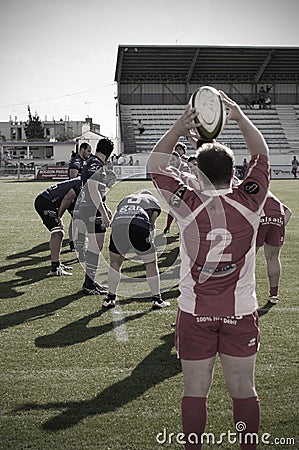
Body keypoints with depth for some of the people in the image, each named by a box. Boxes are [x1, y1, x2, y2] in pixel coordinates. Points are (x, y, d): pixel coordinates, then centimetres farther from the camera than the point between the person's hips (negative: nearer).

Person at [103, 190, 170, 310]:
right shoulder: (153, 200, 29)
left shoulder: (125, 199, 38)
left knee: (115, 262, 22)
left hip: (117, 226, 3)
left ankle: (111, 298, 28)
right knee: (151, 263, 13)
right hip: (138, 227, -3)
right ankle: (156, 299, 20)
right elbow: (152, 223, 13)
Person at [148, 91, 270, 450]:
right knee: (243, 390, 14)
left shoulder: (187, 205, -11)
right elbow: (262, 156, 8)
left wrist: (178, 129, -6)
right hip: (241, 312, 1)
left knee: (194, 391, 12)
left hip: (195, 313, -1)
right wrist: (240, 117, 4)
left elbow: (155, 165, 2)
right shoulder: (248, 203, -8)